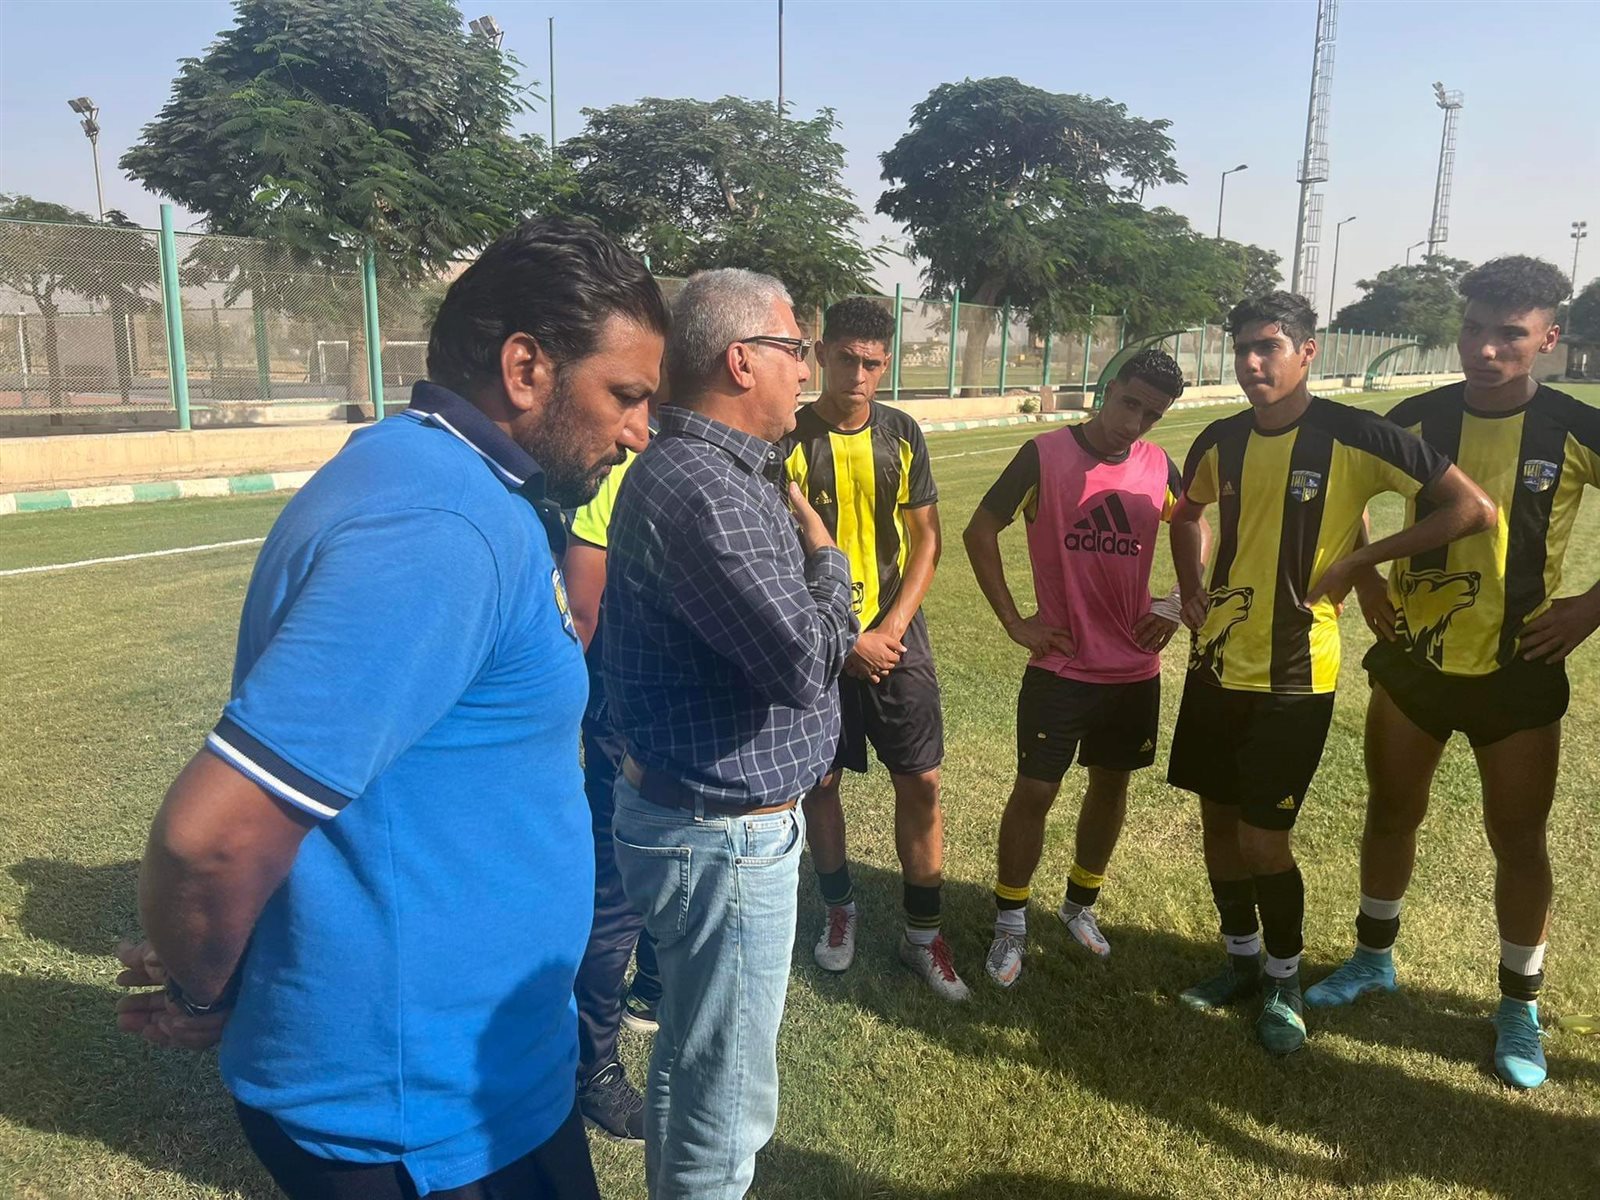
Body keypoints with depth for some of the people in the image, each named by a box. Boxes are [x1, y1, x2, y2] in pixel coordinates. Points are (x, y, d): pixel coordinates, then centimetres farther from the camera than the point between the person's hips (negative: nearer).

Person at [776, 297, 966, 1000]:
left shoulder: (902, 435, 3)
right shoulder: (789, 440, -7)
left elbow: (926, 543, 4)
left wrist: (889, 630, -8)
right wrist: (845, 640, -12)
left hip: (896, 637, 2)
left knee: (920, 782, 3)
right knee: (820, 781, 9)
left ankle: (922, 934, 18)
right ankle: (839, 908, 33)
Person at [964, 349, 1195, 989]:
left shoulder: (1159, 466, 1)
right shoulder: (1045, 454, -11)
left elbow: (1196, 534, 18)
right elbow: (980, 531, -7)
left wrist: (1178, 602, 3)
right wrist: (1014, 621, -10)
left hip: (1135, 669, 4)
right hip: (1060, 666, -4)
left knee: (1111, 785, 15)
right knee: (1034, 790, 0)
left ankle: (1081, 905, 36)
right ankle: (1010, 923, 18)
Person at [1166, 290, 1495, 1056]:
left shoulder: (1354, 437, -14)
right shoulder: (1220, 441, 1)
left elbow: (1474, 510, -14)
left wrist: (1358, 561, -13)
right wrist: (1192, 589, 8)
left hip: (1294, 676, -5)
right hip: (1217, 664, 5)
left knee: (1264, 840, 0)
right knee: (1218, 820, 14)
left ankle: (1285, 978, 26)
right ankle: (1241, 958, 35)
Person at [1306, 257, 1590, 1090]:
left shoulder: (1576, 432, -10)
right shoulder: (1415, 420, -5)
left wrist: (1589, 607, -11)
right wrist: (1367, 585, 0)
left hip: (1517, 674, -2)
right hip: (1410, 662, 2)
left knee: (1518, 842, 9)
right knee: (1391, 813, 15)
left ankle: (1520, 1005, 28)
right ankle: (1372, 959, 35)